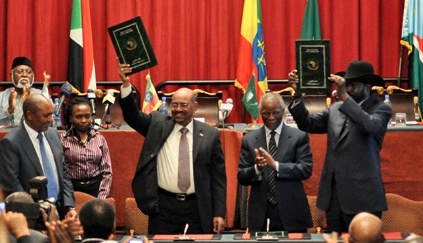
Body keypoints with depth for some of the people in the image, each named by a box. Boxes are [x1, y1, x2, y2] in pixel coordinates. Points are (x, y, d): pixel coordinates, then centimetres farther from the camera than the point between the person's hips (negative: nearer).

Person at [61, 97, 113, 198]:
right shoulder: (63, 140, 2)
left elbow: (107, 172, 8)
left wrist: (101, 198, -2)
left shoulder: (100, 138, 9)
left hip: (96, 188, 2)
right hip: (72, 189, -2)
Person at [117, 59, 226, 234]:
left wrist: (219, 213, -3)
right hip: (163, 206, 0)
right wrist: (126, 83, -21)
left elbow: (218, 177, 3)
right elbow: (132, 116, -6)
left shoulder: (210, 134, 3)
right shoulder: (157, 124, 7)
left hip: (197, 208, 0)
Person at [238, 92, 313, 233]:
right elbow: (241, 178, 5)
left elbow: (306, 169, -7)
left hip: (291, 213, -1)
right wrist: (257, 168, -17)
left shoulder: (299, 137, 2)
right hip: (261, 215, 1)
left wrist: (276, 165, -20)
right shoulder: (249, 140, 7)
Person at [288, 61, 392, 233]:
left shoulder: (381, 109, -2)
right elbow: (308, 124, 5)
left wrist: (345, 96, -27)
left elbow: (370, 126, -23)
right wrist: (297, 95, -8)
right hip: (333, 194, 6)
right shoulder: (336, 109, 15)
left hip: (362, 196, -5)